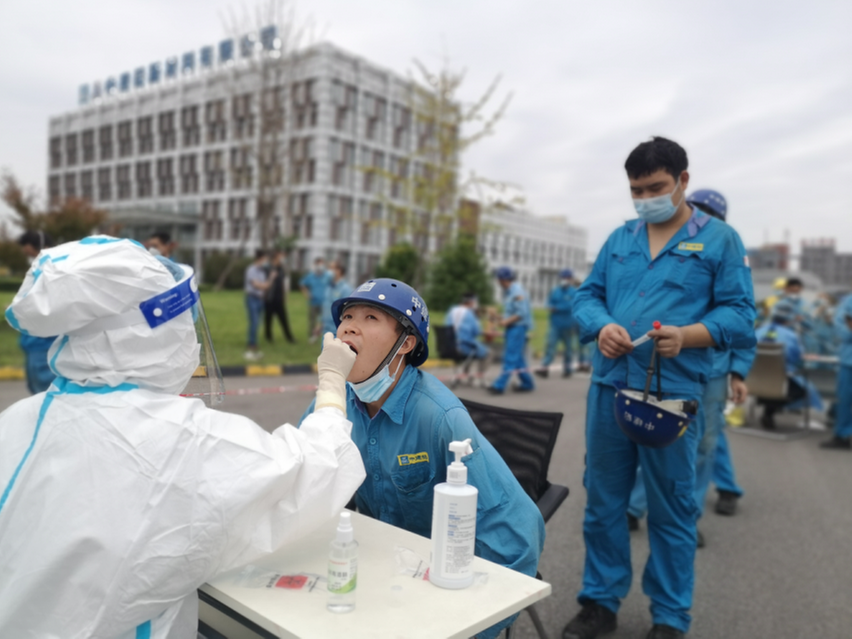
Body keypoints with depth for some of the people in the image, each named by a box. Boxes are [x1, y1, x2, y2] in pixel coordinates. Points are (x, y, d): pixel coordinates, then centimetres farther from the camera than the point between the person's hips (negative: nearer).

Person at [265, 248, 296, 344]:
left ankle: (289, 337, 5)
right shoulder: (268, 269, -10)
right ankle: (269, 337, 21)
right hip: (269, 300, -4)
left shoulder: (283, 270, 6)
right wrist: (271, 278, -23)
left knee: (284, 319, 3)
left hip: (280, 300, 4)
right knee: (268, 319, 7)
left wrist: (285, 298, 16)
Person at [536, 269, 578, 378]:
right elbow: (550, 303, 13)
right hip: (555, 324, 3)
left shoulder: (574, 292, -2)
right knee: (550, 345, -7)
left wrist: (556, 308, -11)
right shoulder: (555, 291, 12)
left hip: (567, 325, -3)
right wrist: (551, 307, -9)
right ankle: (544, 367, -14)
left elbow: (570, 306, -13)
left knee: (567, 348, 7)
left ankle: (567, 369, 18)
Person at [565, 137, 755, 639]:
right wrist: (601, 326, -9)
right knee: (603, 501, 12)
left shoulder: (719, 239, 3)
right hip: (609, 385, 4)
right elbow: (588, 295, 13)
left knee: (672, 508, 7)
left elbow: (740, 316, -2)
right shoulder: (619, 239, 15)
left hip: (673, 391, -4)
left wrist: (686, 336, -21)